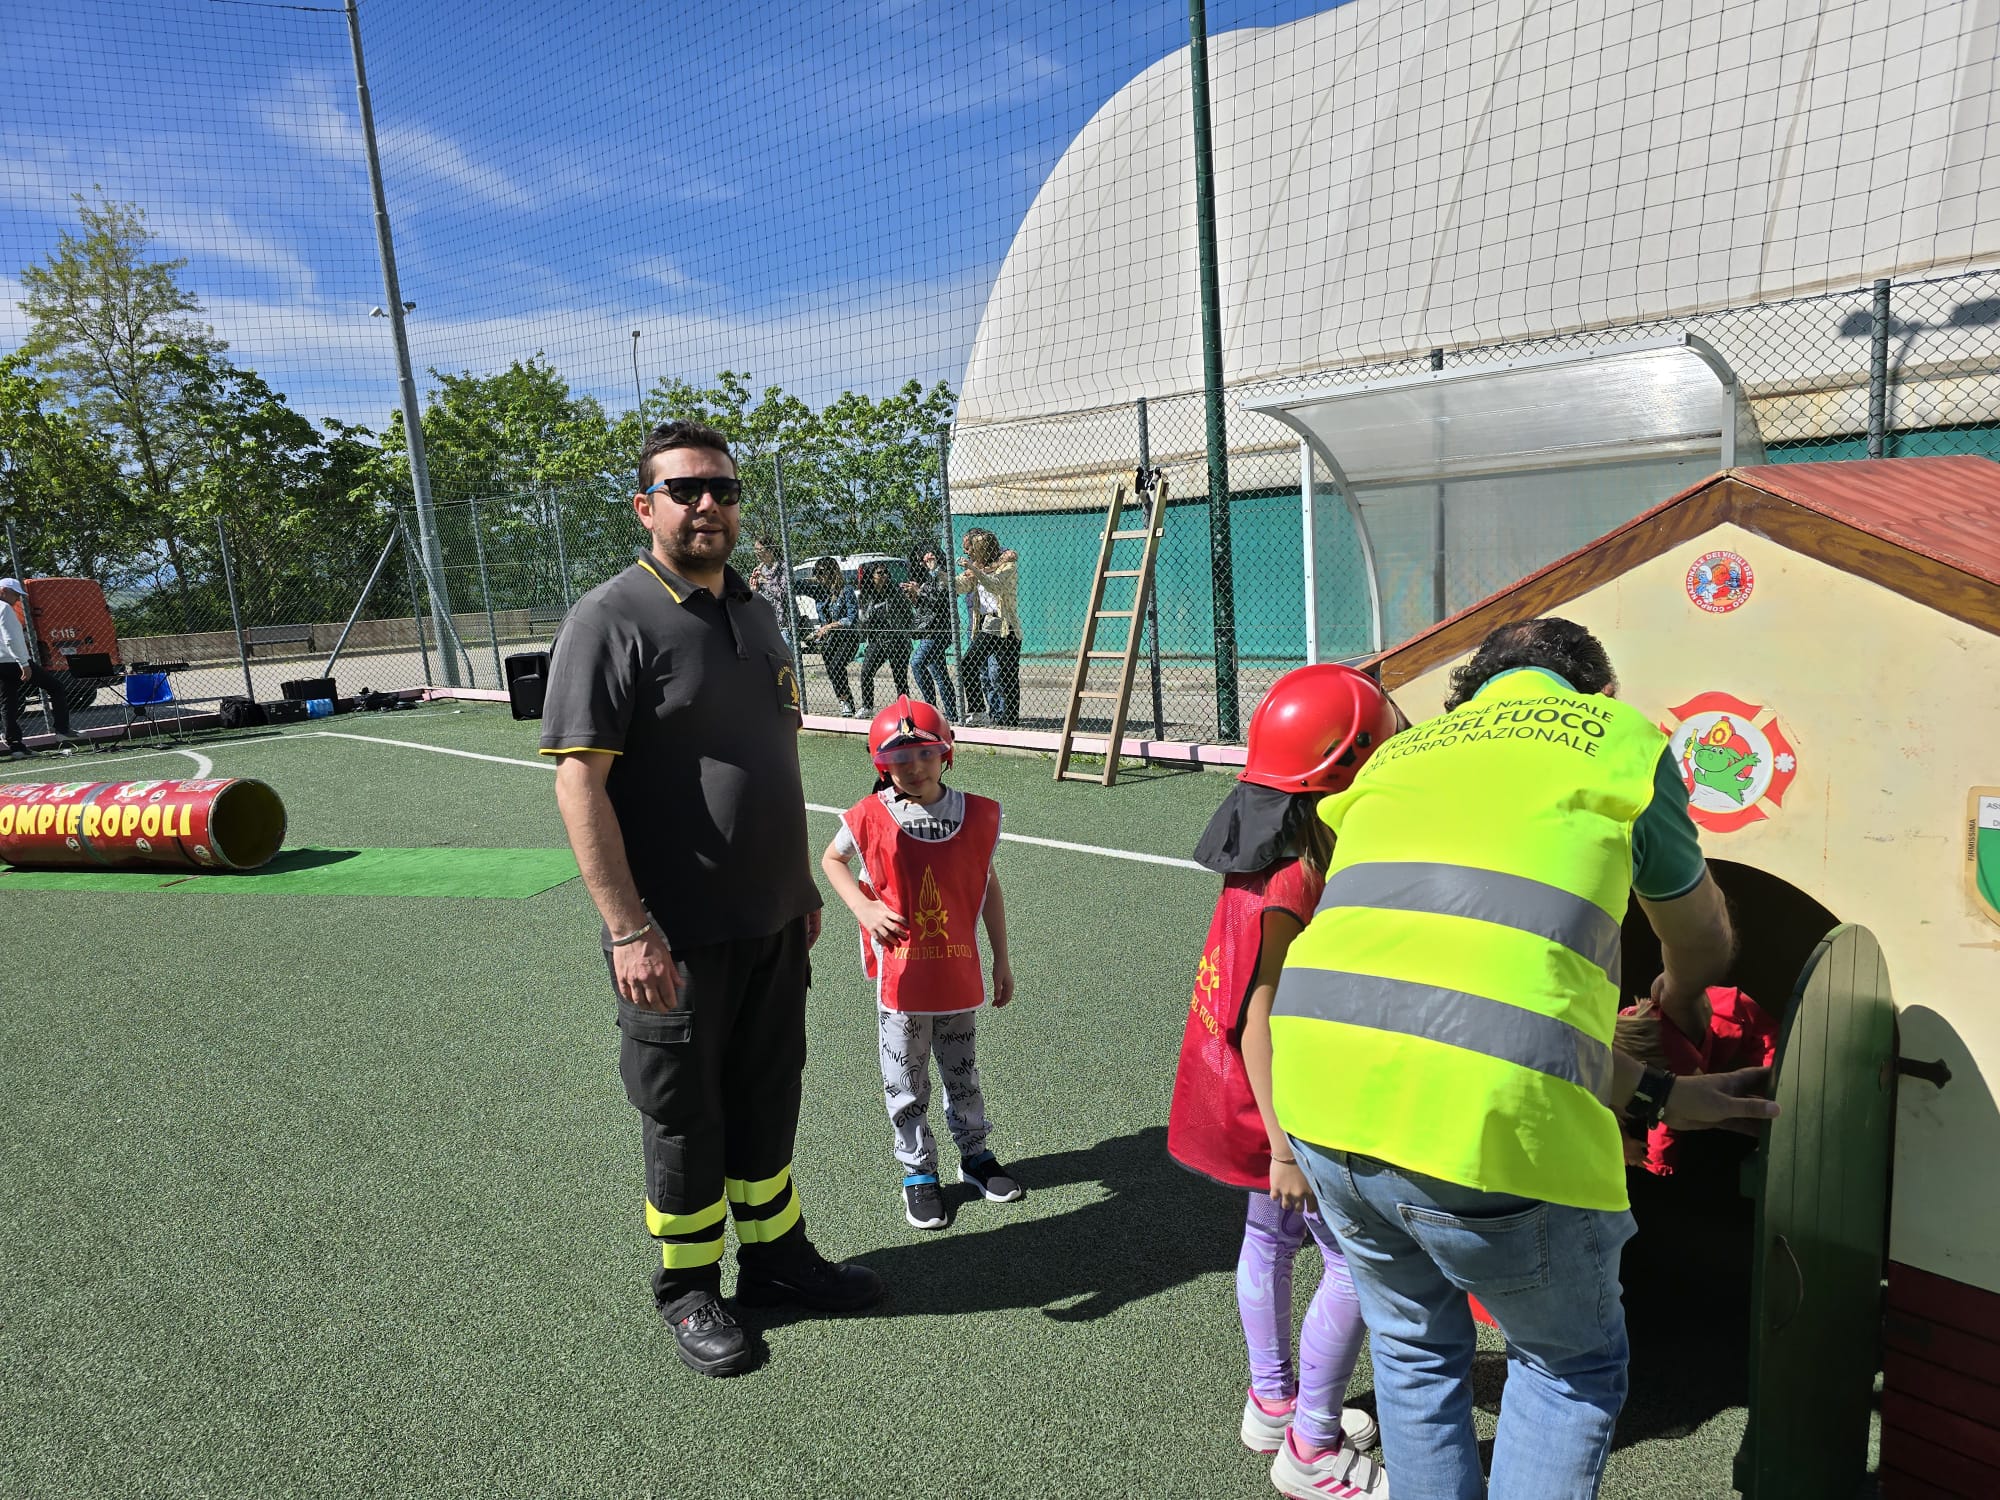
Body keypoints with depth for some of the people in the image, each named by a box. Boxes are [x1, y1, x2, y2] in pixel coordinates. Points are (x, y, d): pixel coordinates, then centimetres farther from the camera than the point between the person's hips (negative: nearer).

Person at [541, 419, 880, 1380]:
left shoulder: (755, 613, 10)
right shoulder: (612, 619, -13)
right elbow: (579, 781, -19)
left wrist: (799, 879, 17)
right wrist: (627, 927, -23)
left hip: (772, 921, 7)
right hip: (677, 934, -7)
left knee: (768, 1096, 19)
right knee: (684, 1112, 10)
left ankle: (776, 1254, 38)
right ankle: (689, 1288, 30)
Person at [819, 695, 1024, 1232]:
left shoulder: (978, 815, -6)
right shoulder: (870, 819, -11)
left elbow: (989, 887, 4)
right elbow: (831, 859, 7)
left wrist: (1002, 961, 7)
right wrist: (864, 908, -10)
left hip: (960, 972, 2)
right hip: (901, 978, -1)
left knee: (963, 1072, 19)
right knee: (905, 1083, 11)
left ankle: (975, 1154, 38)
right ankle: (918, 1171, 28)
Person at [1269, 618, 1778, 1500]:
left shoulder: (1403, 751, 25)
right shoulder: (1618, 732, 13)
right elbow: (1701, 940, 28)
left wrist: (1653, 1096, 30)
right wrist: (1681, 1000, 54)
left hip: (1319, 1079, 5)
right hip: (1489, 1119, -4)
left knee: (1415, 1353, 31)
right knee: (1570, 1369, 27)